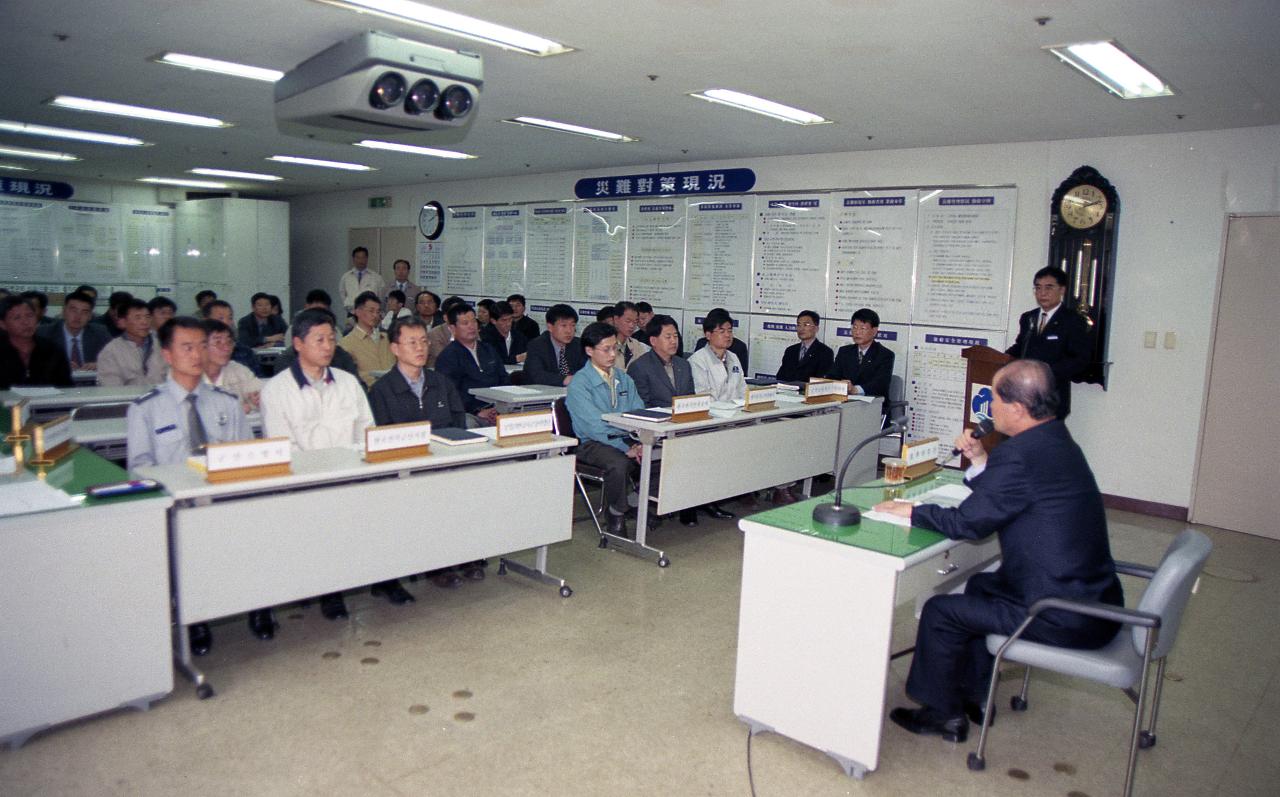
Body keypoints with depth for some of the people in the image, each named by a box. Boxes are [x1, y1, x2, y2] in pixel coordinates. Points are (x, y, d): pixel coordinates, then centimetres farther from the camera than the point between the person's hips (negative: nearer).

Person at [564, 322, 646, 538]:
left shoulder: (624, 379, 15)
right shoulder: (579, 384, -7)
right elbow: (594, 426, -16)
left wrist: (642, 442, -11)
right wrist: (625, 448, -23)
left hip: (626, 438, 6)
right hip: (593, 443, -6)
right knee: (618, 463, -36)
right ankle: (617, 518, -12)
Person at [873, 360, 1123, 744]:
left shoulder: (1021, 454, -24)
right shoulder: (1056, 441, 7)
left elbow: (967, 523, -17)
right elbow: (999, 499, 17)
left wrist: (910, 510, -3)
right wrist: (980, 460, 7)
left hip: (1065, 619, -10)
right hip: (1093, 597, 10)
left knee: (940, 611, 0)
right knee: (981, 585, 27)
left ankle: (943, 713, 21)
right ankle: (973, 695, 37)